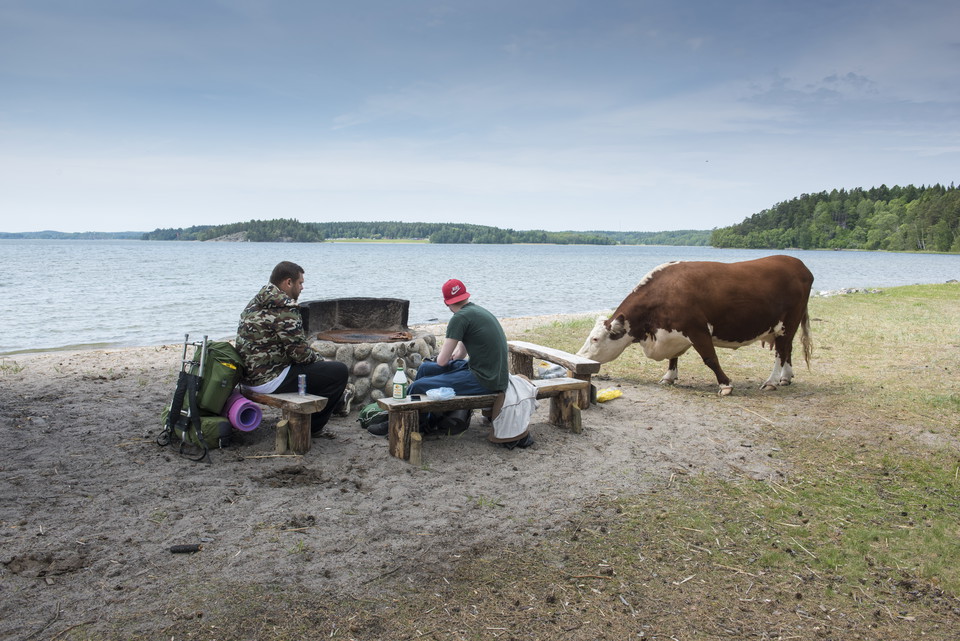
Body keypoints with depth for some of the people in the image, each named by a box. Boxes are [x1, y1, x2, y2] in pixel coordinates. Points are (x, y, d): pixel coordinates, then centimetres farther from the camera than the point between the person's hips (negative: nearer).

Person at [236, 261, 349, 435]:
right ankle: (310, 427, 7)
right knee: (339, 371, -6)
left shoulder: (256, 303, 12)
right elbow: (300, 353, -18)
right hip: (269, 380, -11)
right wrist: (320, 360, 2)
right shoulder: (284, 309, -19)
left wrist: (316, 357, 14)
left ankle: (335, 400, 44)